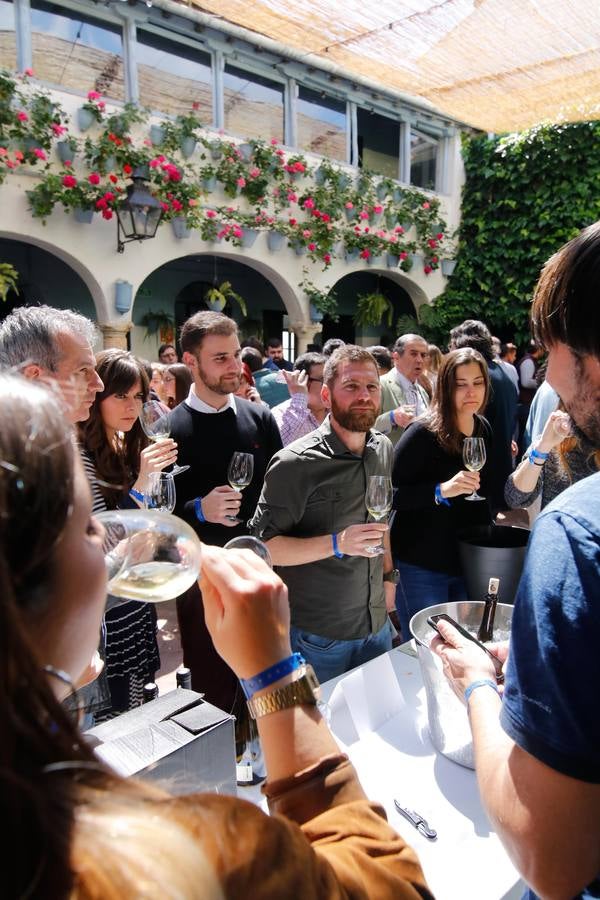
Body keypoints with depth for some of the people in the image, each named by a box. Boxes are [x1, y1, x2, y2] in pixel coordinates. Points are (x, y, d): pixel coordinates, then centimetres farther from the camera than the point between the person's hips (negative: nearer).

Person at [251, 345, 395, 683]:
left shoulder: (383, 449, 2)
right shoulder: (296, 463, -20)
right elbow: (264, 547, -21)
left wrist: (388, 574, 13)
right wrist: (336, 543, -30)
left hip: (377, 625, 6)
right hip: (318, 636, -6)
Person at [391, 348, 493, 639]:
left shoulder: (483, 429, 3)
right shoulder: (423, 433, -18)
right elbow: (391, 495, -22)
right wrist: (441, 490, -32)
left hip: (470, 561, 7)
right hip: (421, 564, -6)